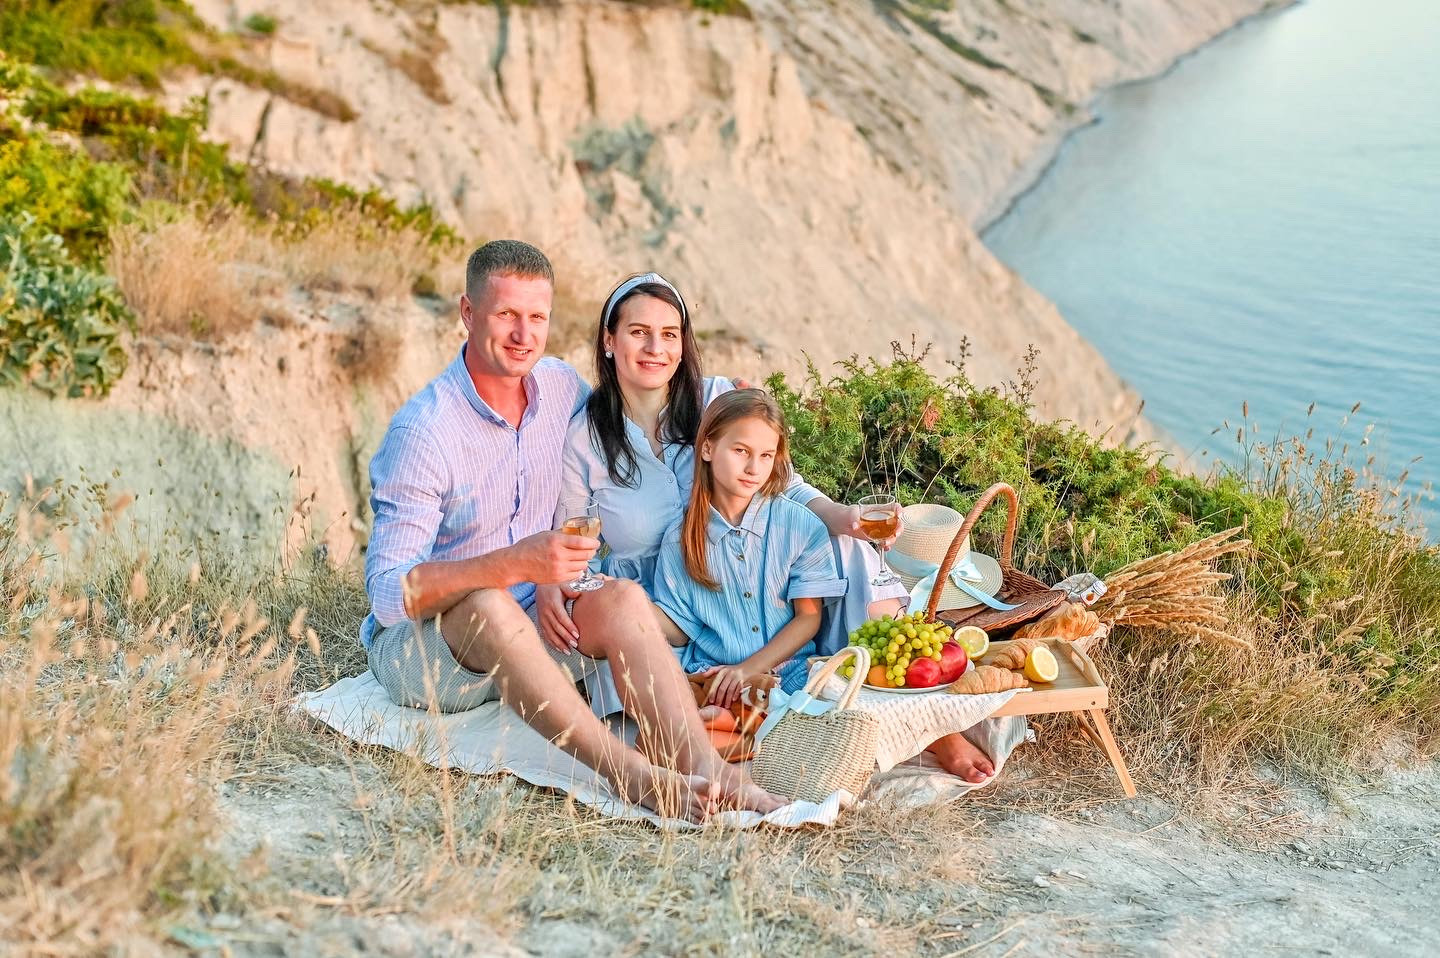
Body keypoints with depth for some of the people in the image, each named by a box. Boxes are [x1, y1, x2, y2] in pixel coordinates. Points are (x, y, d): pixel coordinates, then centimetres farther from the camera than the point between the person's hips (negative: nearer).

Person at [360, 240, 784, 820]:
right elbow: (389, 594, -25)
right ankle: (631, 774, -43)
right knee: (487, 604, -37)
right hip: (414, 644, -5)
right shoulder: (425, 430, -20)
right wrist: (516, 563, -36)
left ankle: (707, 772, -39)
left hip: (522, 639, 5)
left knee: (623, 599, -23)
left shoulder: (563, 387, 0)